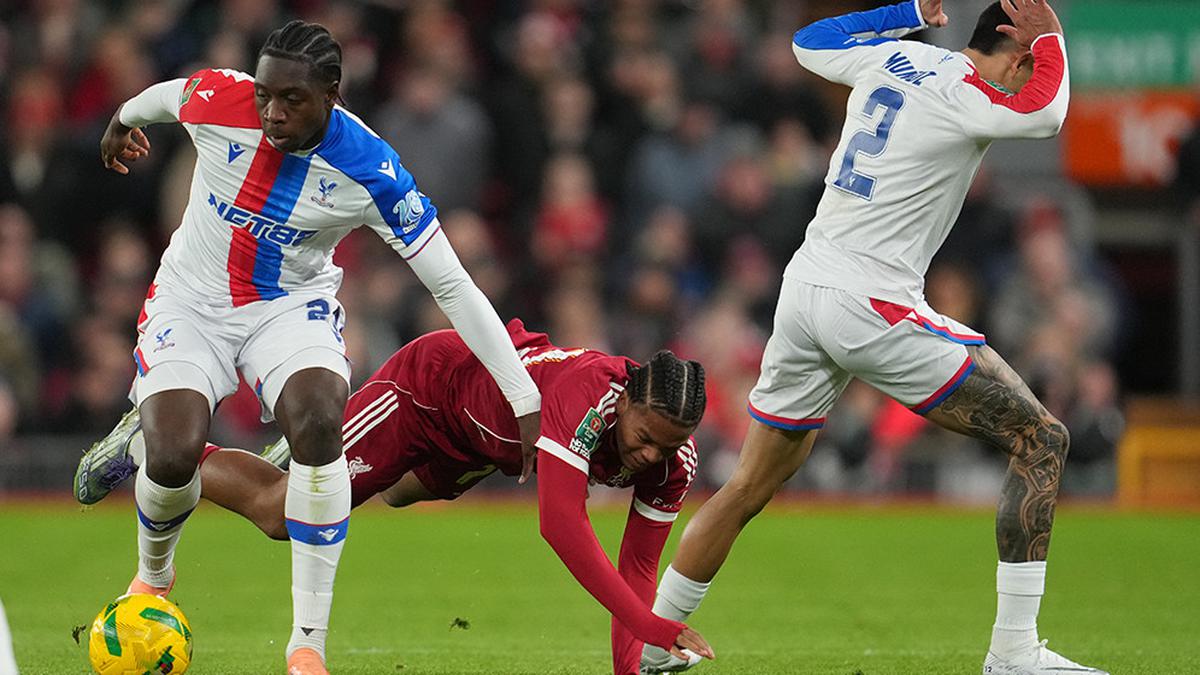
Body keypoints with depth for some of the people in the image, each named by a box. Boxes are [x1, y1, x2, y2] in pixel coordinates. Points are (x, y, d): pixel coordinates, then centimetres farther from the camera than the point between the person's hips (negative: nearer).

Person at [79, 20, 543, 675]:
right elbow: (163, 94, 6)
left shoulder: (370, 171, -23)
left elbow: (453, 287, -18)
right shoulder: (215, 101, -22)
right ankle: (153, 573, 18)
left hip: (291, 306, -1)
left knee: (319, 423, -31)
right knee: (172, 459, -21)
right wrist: (123, 119, 30)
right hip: (191, 300, 1)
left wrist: (525, 399, -20)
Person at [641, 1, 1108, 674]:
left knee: (749, 488, 19)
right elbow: (1045, 114, -26)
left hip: (804, 291, 8)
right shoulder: (964, 94, -9)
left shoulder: (892, 57, 13)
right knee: (1042, 441, -4)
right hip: (872, 308, -8)